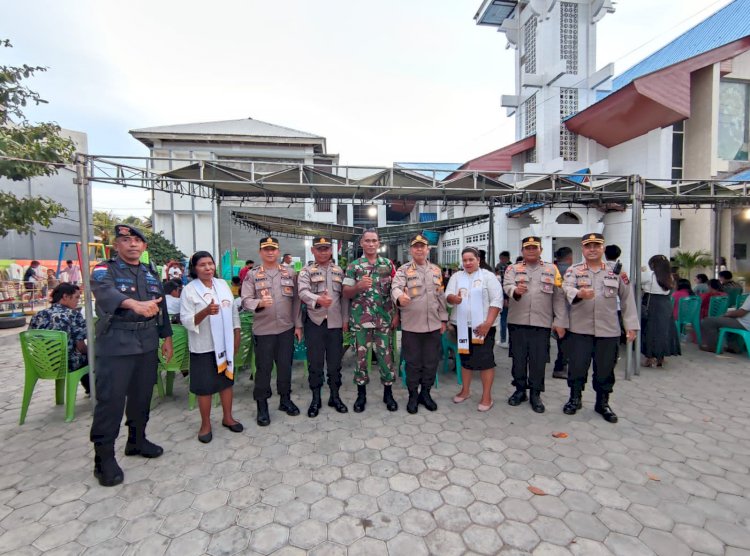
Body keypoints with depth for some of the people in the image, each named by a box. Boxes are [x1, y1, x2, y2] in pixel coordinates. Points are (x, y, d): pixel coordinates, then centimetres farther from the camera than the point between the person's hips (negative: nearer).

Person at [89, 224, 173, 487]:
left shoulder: (151, 273, 13)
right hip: (116, 343, -5)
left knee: (142, 395, 14)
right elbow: (106, 292, -29)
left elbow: (161, 307, 17)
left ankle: (137, 440, 32)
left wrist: (167, 338, 13)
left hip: (148, 342, 6)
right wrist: (135, 304, -49)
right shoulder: (104, 270, -5)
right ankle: (104, 457, 11)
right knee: (110, 399, -3)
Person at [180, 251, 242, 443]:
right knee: (205, 386, 6)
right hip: (203, 347, -4)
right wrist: (206, 312, -31)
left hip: (225, 344, 4)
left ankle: (228, 418, 32)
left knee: (227, 380, 15)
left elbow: (233, 311, 8)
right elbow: (186, 321, -15)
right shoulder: (189, 290, -10)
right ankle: (205, 424, 26)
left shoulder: (222, 285, 3)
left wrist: (237, 335, 6)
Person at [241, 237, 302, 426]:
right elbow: (245, 300, -8)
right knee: (263, 367, 7)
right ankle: (262, 405, 22)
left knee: (285, 365, 12)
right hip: (263, 330, -2)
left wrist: (298, 325, 4)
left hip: (287, 328, 2)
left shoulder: (289, 273, 5)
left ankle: (285, 399, 29)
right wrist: (259, 303, -30)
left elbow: (296, 300, 7)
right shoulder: (252, 274, -1)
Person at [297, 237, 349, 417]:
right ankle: (316, 399, 21)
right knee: (315, 362, 6)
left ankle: (335, 396, 26)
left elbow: (344, 297, 10)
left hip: (335, 323, 2)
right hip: (314, 323, -2)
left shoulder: (339, 271, 11)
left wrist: (345, 319, 5)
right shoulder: (306, 271, 0)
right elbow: (303, 292, -17)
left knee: (335, 362, 10)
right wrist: (318, 299, -37)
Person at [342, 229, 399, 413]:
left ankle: (388, 393, 23)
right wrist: (358, 286, -21)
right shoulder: (353, 266, 1)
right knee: (361, 356, 8)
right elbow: (346, 293, -1)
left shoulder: (388, 264, 5)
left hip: (384, 319, 1)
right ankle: (361, 394, 24)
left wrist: (396, 314, 0)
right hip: (360, 319, 0)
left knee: (386, 355, 6)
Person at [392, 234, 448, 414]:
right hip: (411, 325, -4)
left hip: (433, 324, 4)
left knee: (431, 361, 11)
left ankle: (425, 392, 29)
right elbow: (395, 287, -22)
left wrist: (443, 319, 11)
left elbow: (441, 296, 14)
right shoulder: (403, 270, -4)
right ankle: (413, 395, 23)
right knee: (412, 362, 7)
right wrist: (399, 297, -45)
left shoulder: (436, 270, 10)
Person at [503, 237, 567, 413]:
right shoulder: (513, 269, 6)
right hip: (517, 322, 0)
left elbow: (559, 297, 5)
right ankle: (520, 390, 26)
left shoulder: (552, 269, 9)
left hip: (542, 323, 0)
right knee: (518, 358, 9)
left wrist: (560, 321, -1)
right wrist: (515, 291, -37)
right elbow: (507, 286, -14)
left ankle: (535, 394, 21)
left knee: (538, 360, 5)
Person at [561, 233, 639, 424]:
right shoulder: (573, 270, 2)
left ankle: (603, 403, 29)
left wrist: (631, 325, 4)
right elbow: (567, 289, -17)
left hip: (608, 330, 2)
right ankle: (575, 399, 25)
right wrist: (579, 293, -39)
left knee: (605, 369, 11)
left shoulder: (616, 271, 7)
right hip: (579, 329, -1)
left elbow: (627, 299, 8)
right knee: (577, 367, 5)